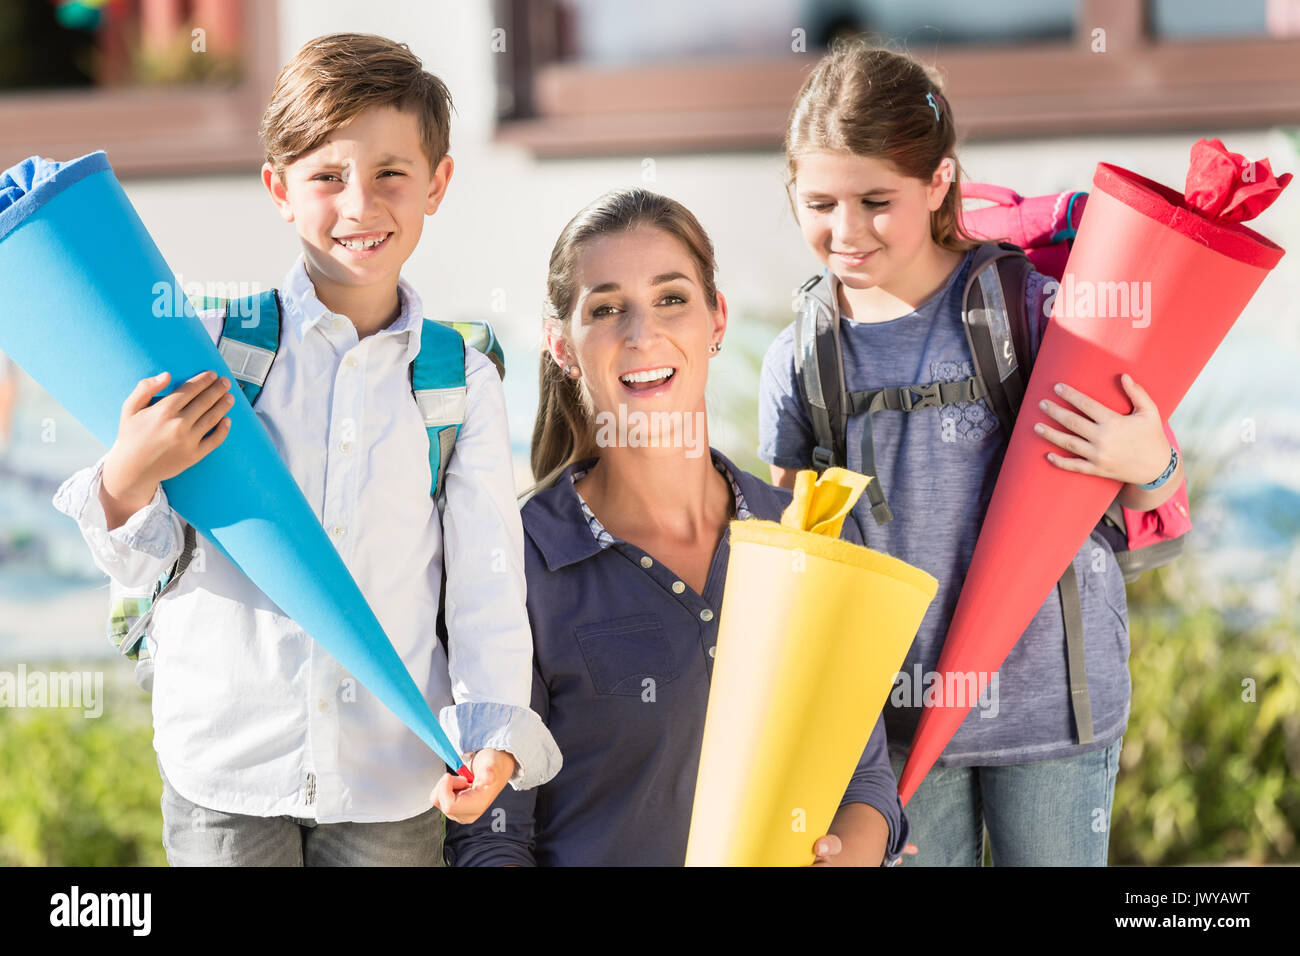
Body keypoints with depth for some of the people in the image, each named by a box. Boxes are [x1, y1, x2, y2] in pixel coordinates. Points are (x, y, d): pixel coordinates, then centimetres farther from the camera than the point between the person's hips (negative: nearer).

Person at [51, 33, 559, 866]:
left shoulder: (463, 382, 1)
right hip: (224, 772, -1)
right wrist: (127, 480, -21)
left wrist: (497, 736, -9)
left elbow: (486, 579, 3)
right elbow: (140, 560, 0)